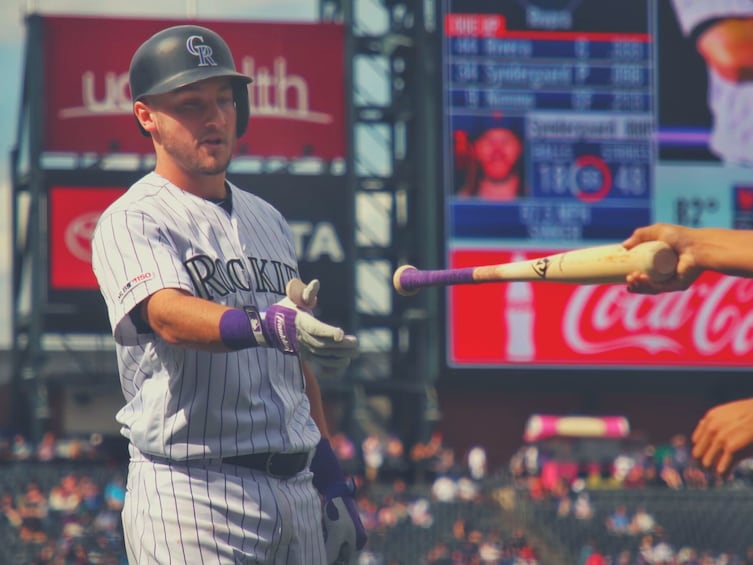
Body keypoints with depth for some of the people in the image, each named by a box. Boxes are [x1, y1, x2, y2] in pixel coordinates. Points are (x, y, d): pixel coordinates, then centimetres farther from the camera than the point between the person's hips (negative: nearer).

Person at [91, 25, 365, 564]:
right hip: (193, 494, -7)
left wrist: (331, 478, 17)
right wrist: (265, 324, -44)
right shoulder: (132, 221, -5)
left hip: (295, 491, 7)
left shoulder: (267, 220, 19)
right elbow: (168, 315, -26)